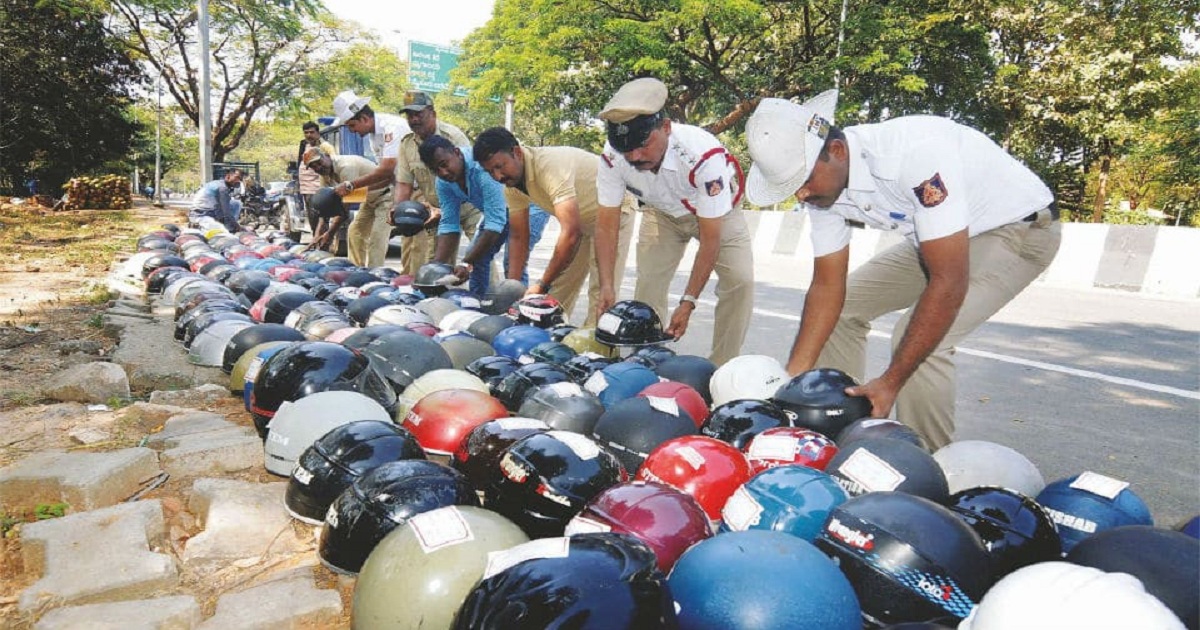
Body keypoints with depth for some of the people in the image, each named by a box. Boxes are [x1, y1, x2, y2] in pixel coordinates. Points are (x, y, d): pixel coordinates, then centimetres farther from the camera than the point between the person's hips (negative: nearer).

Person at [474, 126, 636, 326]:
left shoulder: (551, 166, -36)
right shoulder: (511, 184, -9)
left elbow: (570, 232, -42)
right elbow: (518, 237, -2)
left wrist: (542, 284, -38)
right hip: (580, 218, 8)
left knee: (600, 292, -17)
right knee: (558, 289, 6)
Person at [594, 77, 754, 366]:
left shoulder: (704, 155, -41)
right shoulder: (613, 157, -30)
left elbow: (710, 239, -33)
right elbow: (606, 225, -19)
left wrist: (688, 302, -34)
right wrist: (606, 286, -29)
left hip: (715, 212, -3)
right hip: (663, 212, 3)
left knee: (740, 281, -18)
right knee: (648, 282, -9)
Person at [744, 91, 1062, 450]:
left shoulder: (915, 152, -37)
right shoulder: (820, 180, -12)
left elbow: (949, 282, -36)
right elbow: (828, 286, -6)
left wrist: (889, 382, -33)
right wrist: (790, 381, -11)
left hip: (1020, 228, -8)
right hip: (940, 239, 8)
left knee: (921, 341, -26)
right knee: (842, 306, 4)